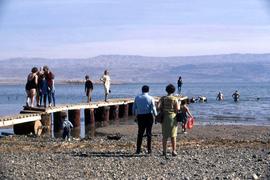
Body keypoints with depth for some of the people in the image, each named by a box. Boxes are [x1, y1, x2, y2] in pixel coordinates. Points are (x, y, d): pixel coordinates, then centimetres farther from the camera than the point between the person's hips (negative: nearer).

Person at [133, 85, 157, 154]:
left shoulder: (137, 98, 2)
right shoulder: (150, 98, -6)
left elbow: (134, 108, 5)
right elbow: (153, 108, -8)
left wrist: (135, 115, 18)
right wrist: (156, 116, 3)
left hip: (140, 116, 2)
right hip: (149, 116, -2)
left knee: (140, 133, 10)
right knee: (149, 133, 6)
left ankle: (138, 149, 8)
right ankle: (149, 149, 7)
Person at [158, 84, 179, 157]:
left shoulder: (163, 98, 2)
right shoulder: (175, 99, -5)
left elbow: (159, 107, -8)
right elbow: (177, 109, -10)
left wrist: (162, 111, 10)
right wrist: (179, 104, 9)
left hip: (164, 118, 2)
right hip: (173, 117, -2)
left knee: (165, 136, 9)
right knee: (173, 136, 4)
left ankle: (164, 151, 11)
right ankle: (174, 151, 1)